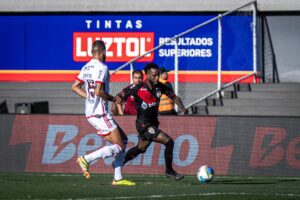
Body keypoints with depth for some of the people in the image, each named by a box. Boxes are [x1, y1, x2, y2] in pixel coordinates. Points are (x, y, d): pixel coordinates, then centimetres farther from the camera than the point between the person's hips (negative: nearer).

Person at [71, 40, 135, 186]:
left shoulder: (86, 67, 12)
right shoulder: (101, 68, -14)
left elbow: (75, 87, 16)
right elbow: (98, 91, -23)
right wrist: (113, 99, -7)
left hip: (90, 112, 9)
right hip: (100, 114, -9)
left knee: (123, 140, 14)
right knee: (118, 147, -7)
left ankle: (118, 178, 10)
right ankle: (86, 159, -14)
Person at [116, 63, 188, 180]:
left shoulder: (159, 87, -3)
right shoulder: (138, 88, -18)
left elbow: (174, 97, 4)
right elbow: (120, 96, -9)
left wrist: (182, 108, -13)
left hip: (153, 124, 7)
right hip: (143, 125, -7)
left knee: (140, 149, 25)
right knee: (169, 142, -16)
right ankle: (169, 171, -1)